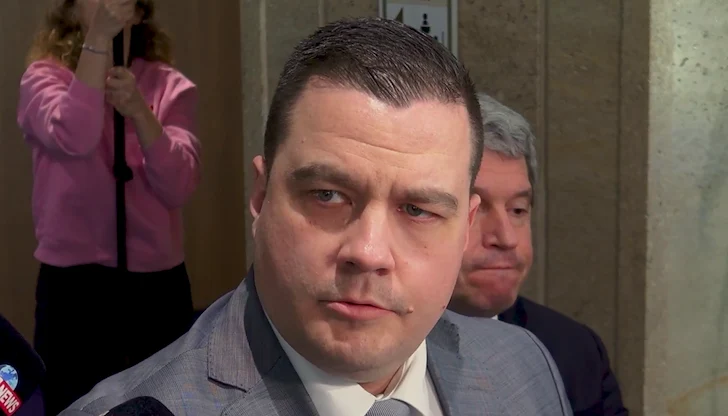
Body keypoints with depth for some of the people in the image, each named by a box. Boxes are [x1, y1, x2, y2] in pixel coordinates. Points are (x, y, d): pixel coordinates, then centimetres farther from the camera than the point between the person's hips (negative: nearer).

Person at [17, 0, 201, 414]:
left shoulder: (171, 86, 2)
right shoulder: (44, 76, -1)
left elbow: (179, 186, -10)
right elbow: (74, 138, -23)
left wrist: (137, 110, -23)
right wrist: (99, 37, -27)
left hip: (160, 281, 2)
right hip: (75, 283, -2)